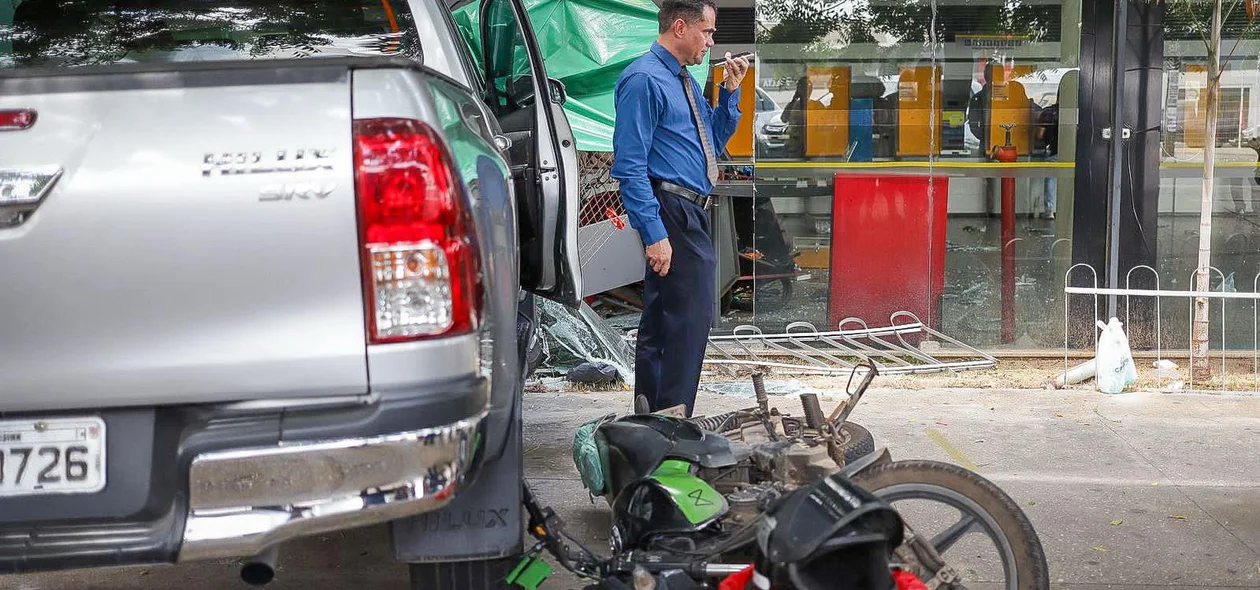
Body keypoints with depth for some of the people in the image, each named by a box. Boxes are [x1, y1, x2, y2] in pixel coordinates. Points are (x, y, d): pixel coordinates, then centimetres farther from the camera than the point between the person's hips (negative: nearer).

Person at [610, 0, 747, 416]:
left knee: (661, 322, 16)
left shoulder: (684, 81, 17)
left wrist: (730, 92, 13)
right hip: (671, 214, -10)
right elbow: (629, 164, -18)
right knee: (691, 319, -9)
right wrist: (653, 233, -23)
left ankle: (652, 420, 26)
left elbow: (712, 142, 27)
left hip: (690, 212, 10)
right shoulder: (644, 79, -12)